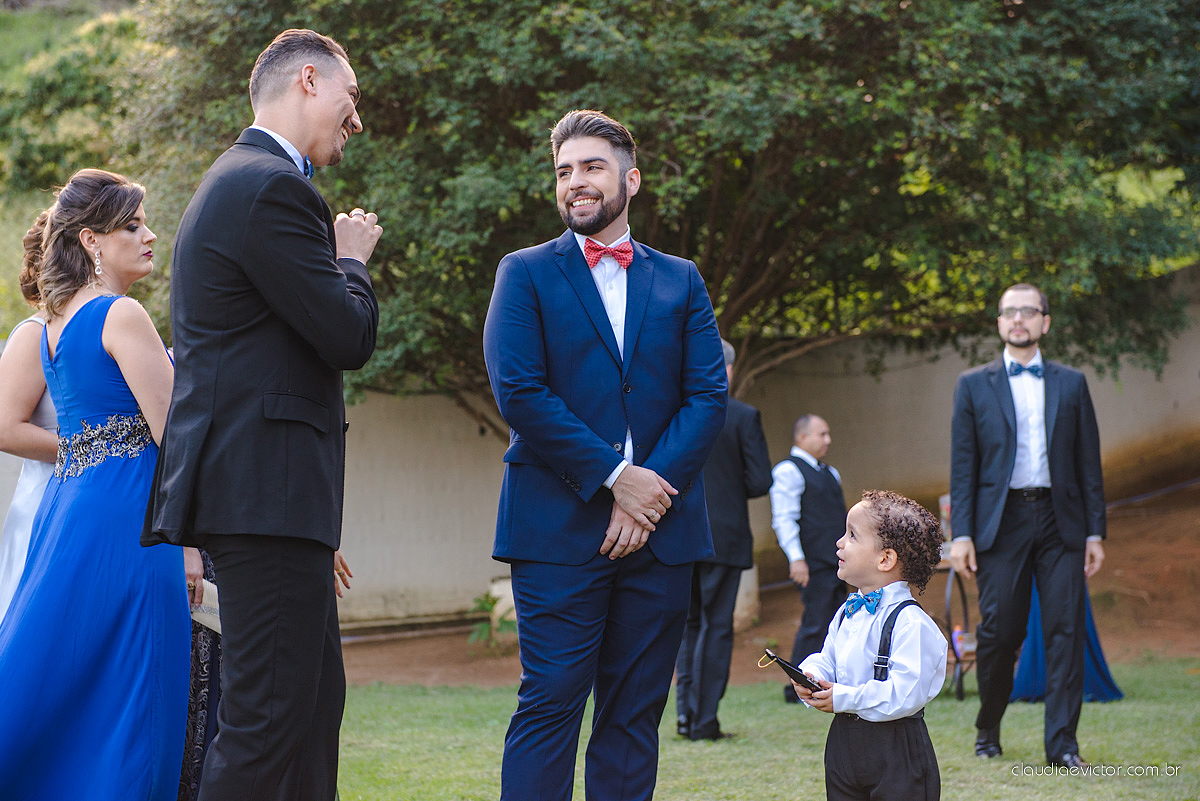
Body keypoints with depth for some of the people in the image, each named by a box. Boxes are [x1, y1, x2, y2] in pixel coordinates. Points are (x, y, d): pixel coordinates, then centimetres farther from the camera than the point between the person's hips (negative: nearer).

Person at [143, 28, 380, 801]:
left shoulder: (239, 181, 21)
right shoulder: (272, 188, -14)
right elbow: (350, 337, -15)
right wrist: (352, 259, 1)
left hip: (259, 486, 11)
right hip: (267, 486, -11)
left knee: (316, 696, 15)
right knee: (269, 713, -11)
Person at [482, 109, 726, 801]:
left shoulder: (680, 280, 14)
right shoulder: (526, 273, 6)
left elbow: (709, 398, 5)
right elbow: (518, 392, -6)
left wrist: (654, 488, -9)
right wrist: (615, 476, -11)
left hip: (659, 530, 3)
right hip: (561, 530, -3)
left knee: (636, 714, 5)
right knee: (551, 705, -7)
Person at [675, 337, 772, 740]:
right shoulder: (744, 417, -7)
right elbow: (760, 482, -8)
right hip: (725, 537, -3)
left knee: (689, 622, 17)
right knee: (716, 626, 4)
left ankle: (685, 709, 8)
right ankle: (704, 719, 3)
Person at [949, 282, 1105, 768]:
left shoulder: (1071, 383, 12)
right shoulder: (974, 386, 8)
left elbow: (1089, 462, 10)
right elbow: (962, 466, 5)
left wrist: (1095, 531, 3)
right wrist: (961, 535, -4)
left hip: (1059, 521, 1)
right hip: (1001, 522, -1)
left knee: (1065, 631, -5)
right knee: (998, 632, -2)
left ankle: (1062, 745, -2)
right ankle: (988, 731, 18)